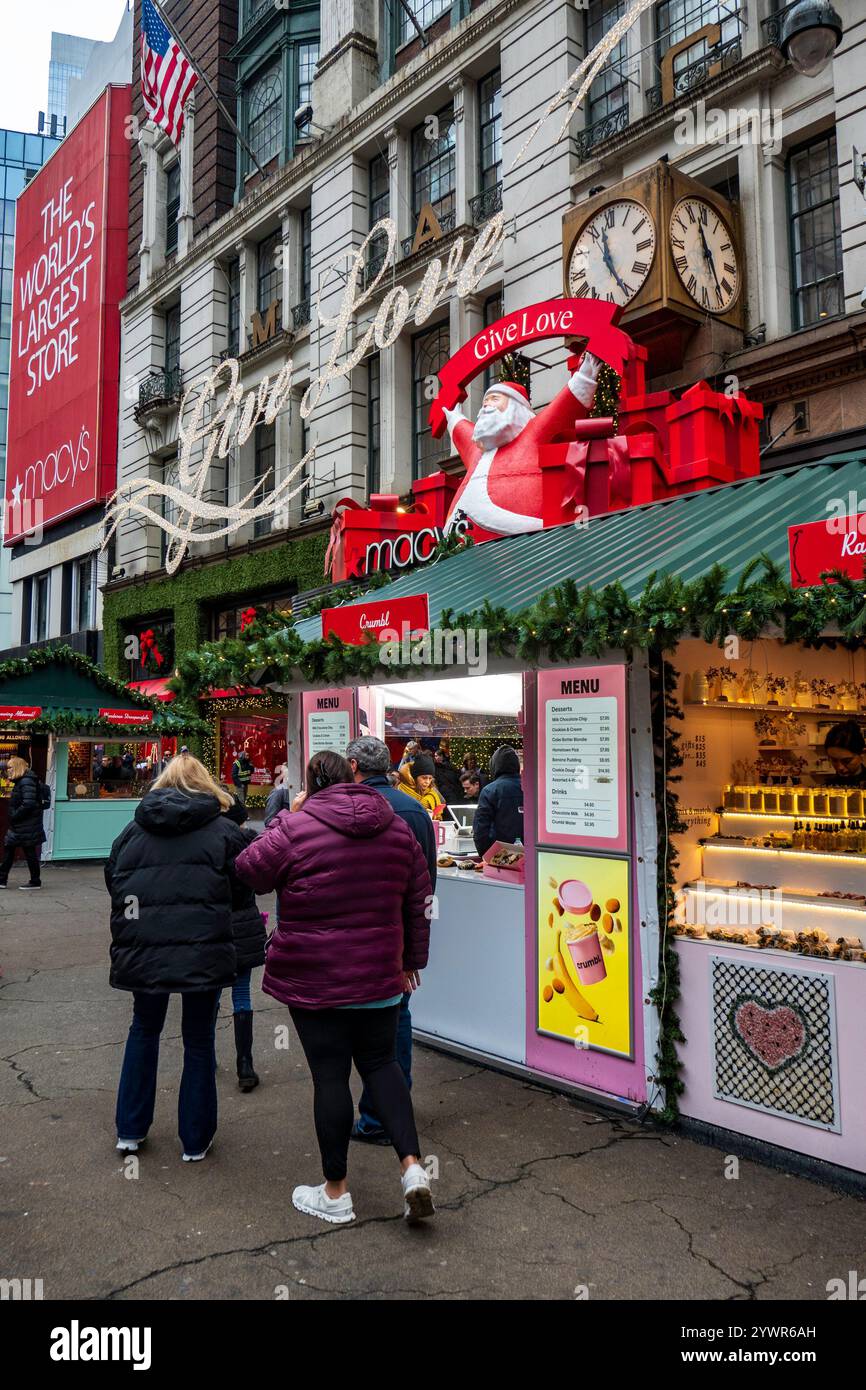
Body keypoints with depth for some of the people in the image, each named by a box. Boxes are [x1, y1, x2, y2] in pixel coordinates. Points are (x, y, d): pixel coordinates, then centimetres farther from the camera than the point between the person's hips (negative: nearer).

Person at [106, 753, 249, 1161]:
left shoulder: (132, 830, 6)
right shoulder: (224, 831, -1)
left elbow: (112, 883, 13)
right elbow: (242, 892, 3)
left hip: (142, 953, 3)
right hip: (204, 953, -2)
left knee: (144, 1029, 25)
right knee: (199, 1040, 13)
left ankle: (130, 1131, 32)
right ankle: (195, 1140, 24)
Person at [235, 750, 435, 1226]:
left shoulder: (294, 826, -13)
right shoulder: (396, 828, 4)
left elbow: (247, 872, -3)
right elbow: (418, 902, 10)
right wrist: (412, 960, 20)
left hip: (314, 979, -4)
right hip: (379, 975, 4)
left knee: (330, 1075, 7)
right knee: (380, 1062, 19)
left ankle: (335, 1193, 21)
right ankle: (412, 1165, 6)